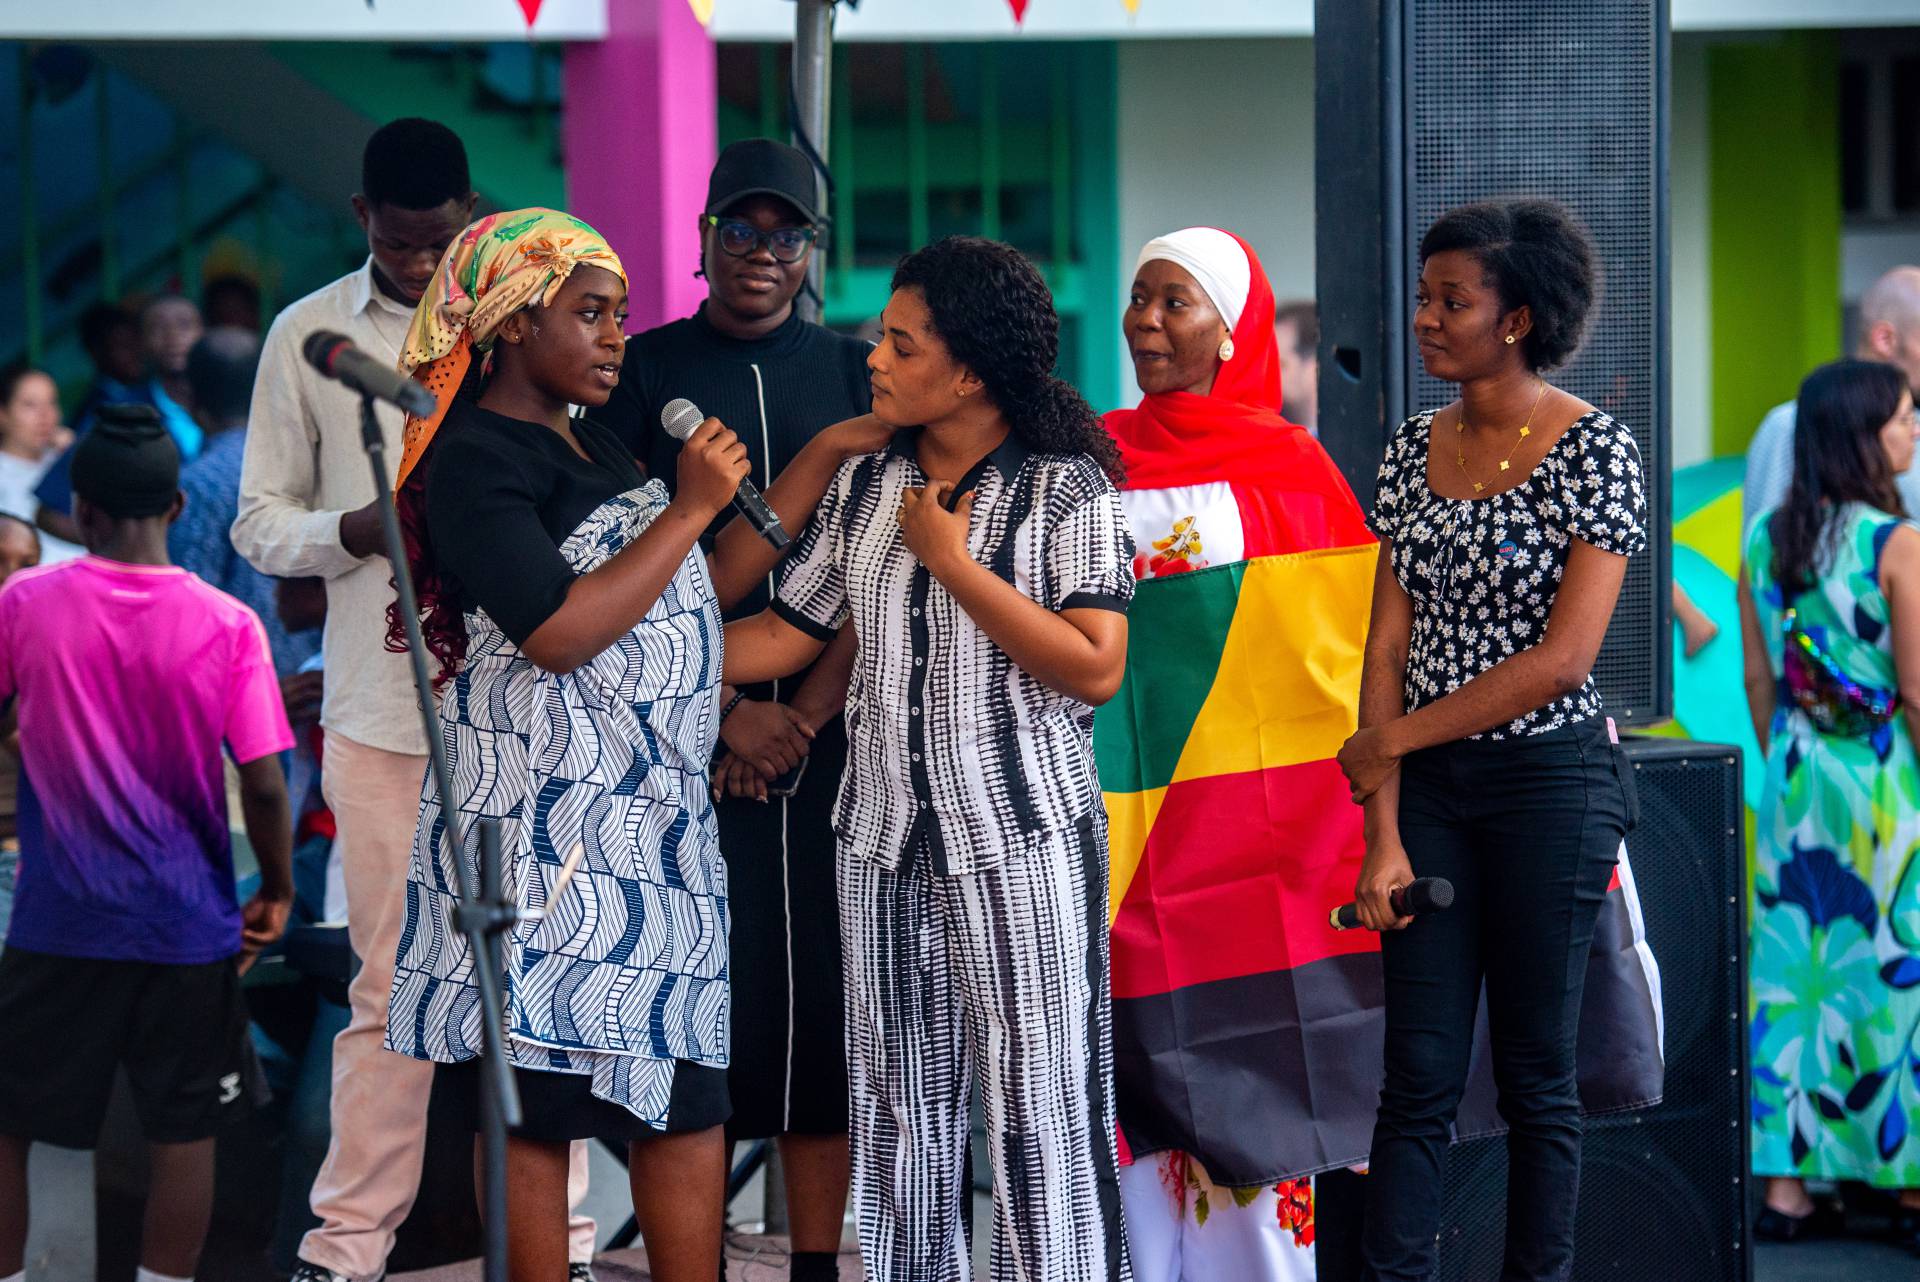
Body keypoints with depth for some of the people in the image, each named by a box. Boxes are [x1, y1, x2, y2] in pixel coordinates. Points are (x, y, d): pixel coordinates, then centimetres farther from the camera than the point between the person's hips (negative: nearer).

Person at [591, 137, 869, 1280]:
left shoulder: (853, 376, 10)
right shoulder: (645, 372, 7)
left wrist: (806, 715, -6)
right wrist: (726, 710, -9)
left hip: (830, 734, 1)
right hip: (682, 740, -1)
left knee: (823, 994, 0)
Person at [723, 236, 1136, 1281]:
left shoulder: (1066, 488, -8)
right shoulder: (866, 486, 9)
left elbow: (1094, 668, -17)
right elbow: (788, 634, 12)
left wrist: (951, 560, -15)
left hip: (1022, 843, -6)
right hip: (884, 842, 6)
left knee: (1039, 1113, -3)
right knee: (898, 1113, 11)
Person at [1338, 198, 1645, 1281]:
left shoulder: (1594, 448, -9)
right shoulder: (1415, 450, 7)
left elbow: (1564, 657, -15)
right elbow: (1392, 643, 4)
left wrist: (1390, 738, -10)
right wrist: (1385, 832, -3)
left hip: (1550, 782, -4)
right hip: (1429, 787, 4)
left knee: (1537, 1073, 3)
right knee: (1419, 1076, 2)